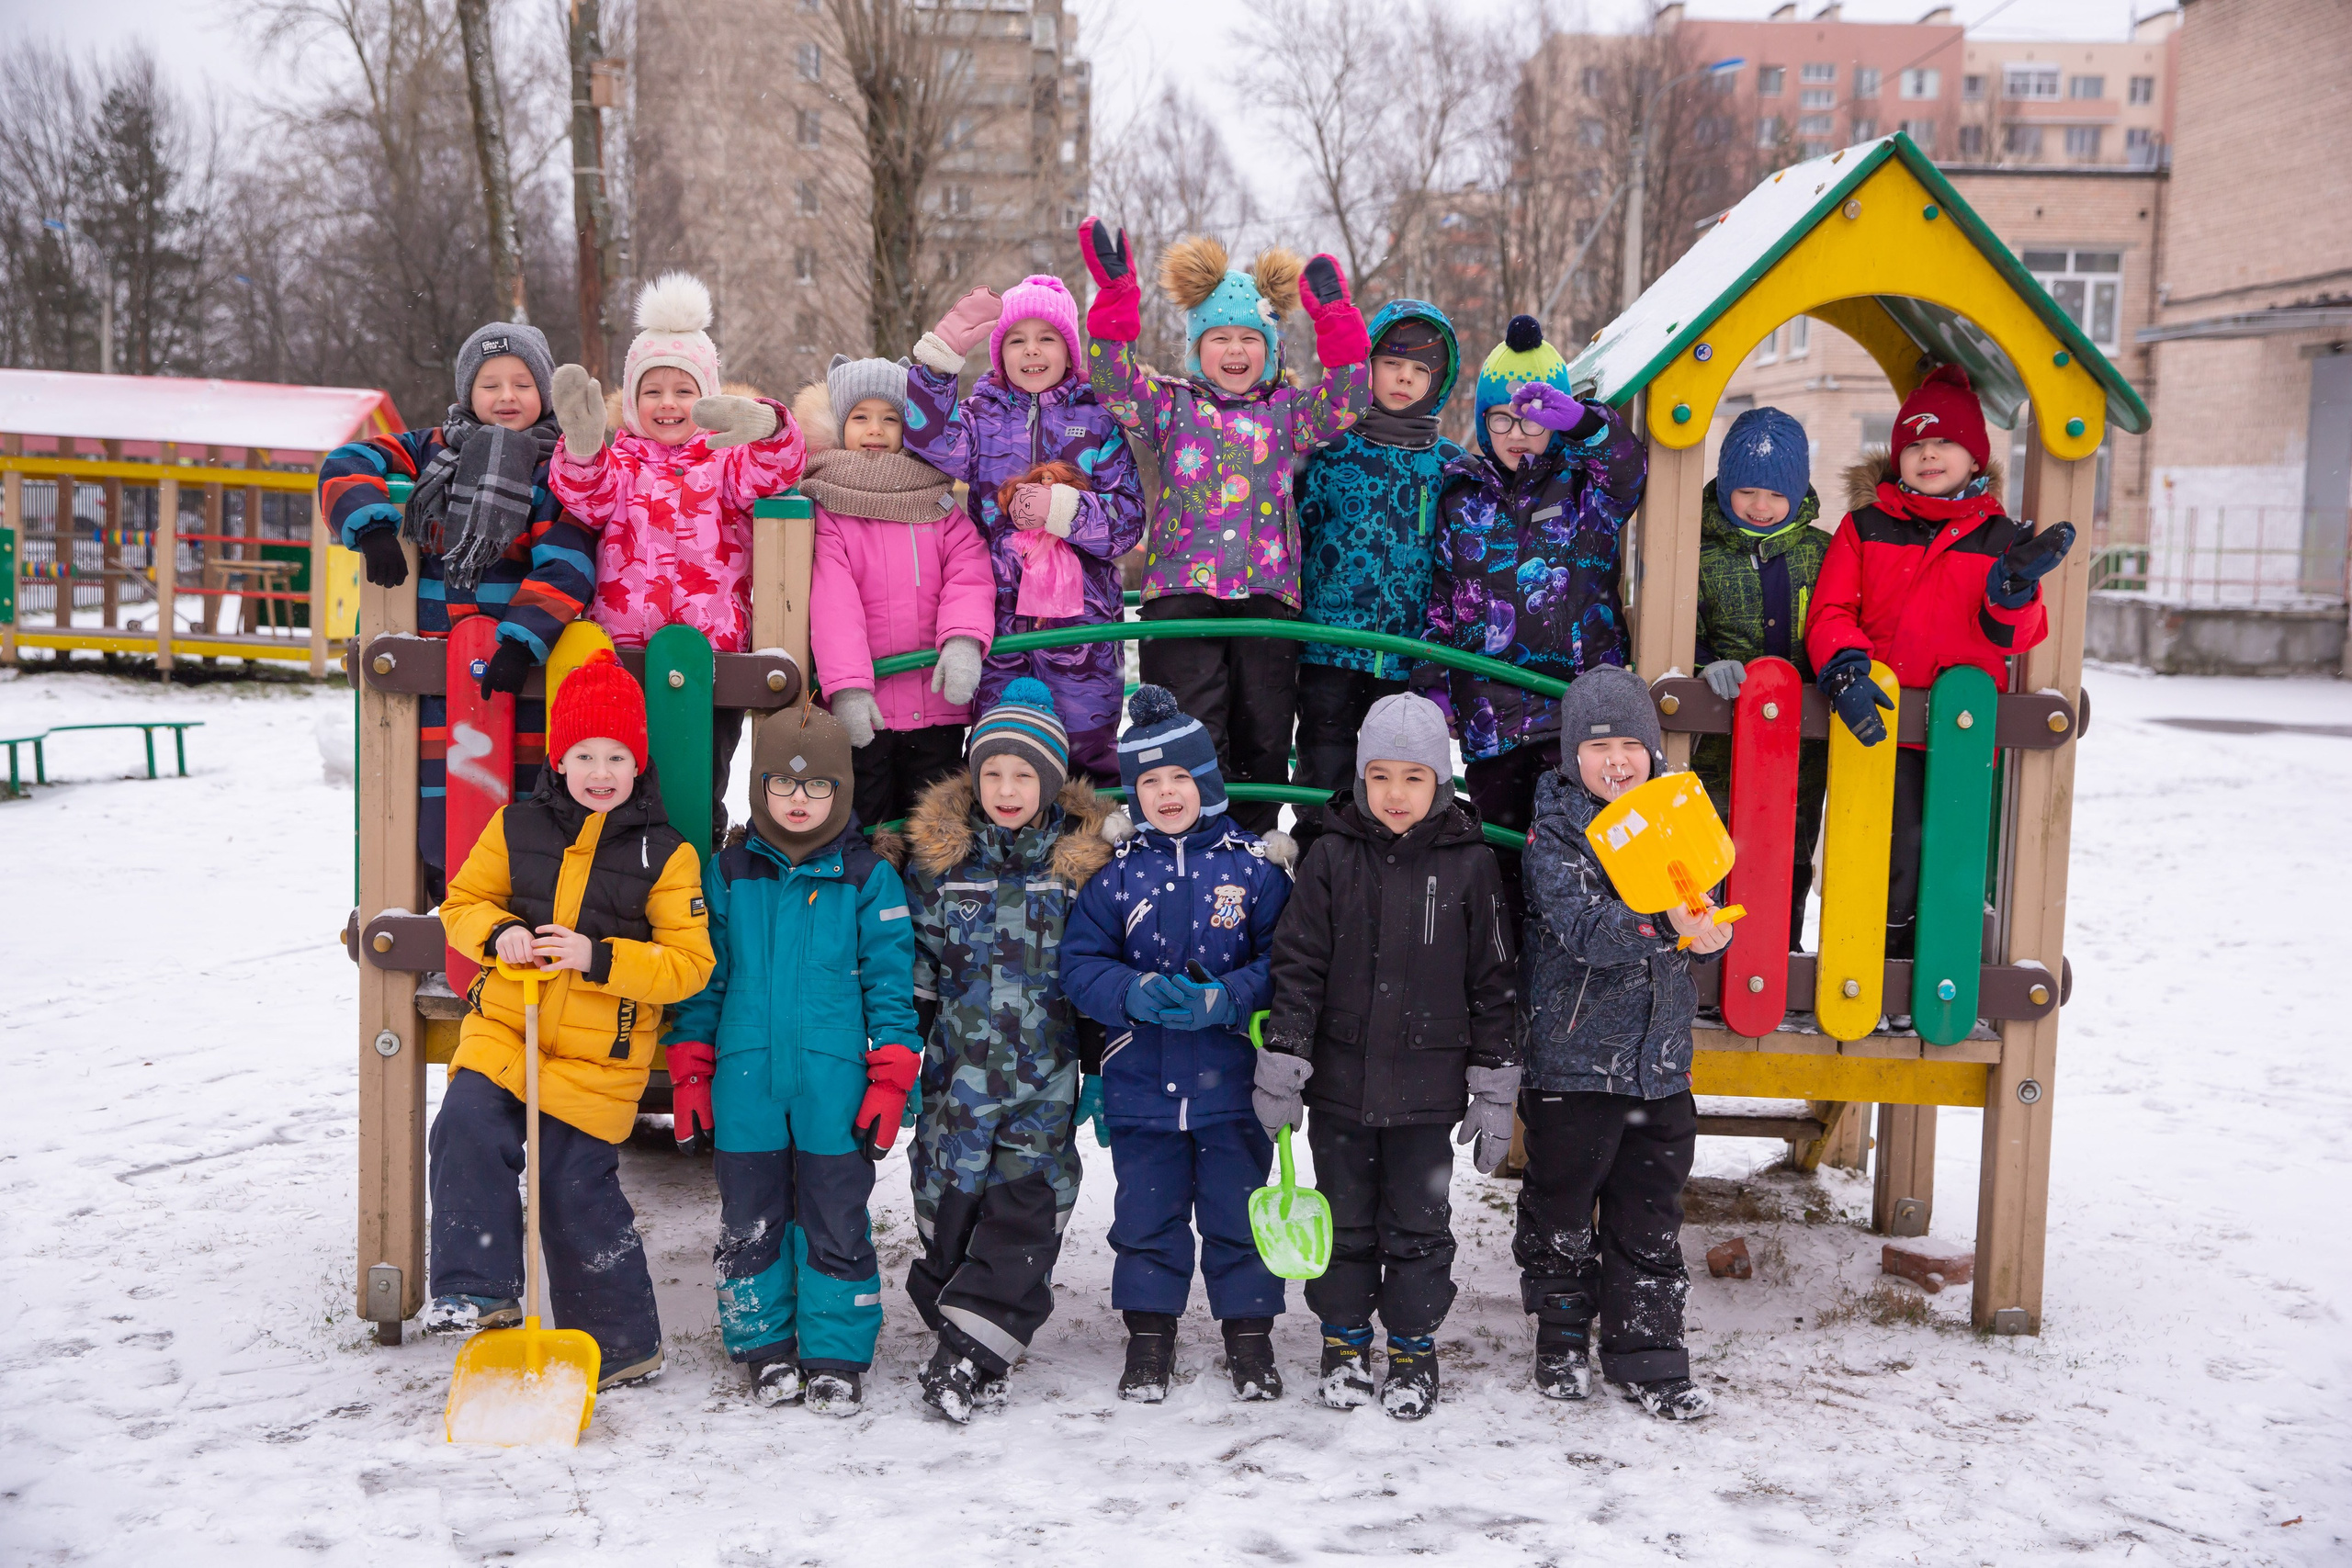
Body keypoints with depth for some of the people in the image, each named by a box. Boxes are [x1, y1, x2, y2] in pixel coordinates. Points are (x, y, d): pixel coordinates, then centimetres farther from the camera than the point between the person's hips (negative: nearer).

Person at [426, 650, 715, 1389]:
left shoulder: (665, 854, -4)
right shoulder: (515, 827, 5)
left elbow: (690, 962, -7)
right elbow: (463, 901, 13)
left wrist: (598, 957, -20)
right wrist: (497, 934, -10)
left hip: (599, 1052, -3)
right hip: (504, 1023, 3)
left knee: (577, 1188, 0)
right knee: (465, 1129, -21)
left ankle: (622, 1343, 17)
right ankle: (476, 1292, -8)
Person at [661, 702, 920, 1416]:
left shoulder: (869, 879, 1)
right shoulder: (727, 874, 7)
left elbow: (889, 983, 1)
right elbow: (703, 977, 10)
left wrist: (889, 1081, -4)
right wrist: (690, 1073, 6)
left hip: (835, 1085, -2)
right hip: (745, 1083, 2)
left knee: (836, 1224, 4)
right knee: (749, 1222, 10)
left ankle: (837, 1358, 16)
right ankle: (764, 1347, 26)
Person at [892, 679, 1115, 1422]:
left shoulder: (1084, 859, 0)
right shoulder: (938, 854, 3)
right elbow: (916, 963, 9)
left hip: (1046, 1072, -1)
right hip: (958, 1068, 2)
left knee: (1027, 1203, -7)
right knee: (948, 1197, 4)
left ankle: (967, 1350, -1)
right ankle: (974, 1355, 19)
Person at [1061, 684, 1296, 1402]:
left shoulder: (1254, 865, -2)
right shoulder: (1114, 872, 1)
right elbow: (1079, 963, 0)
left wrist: (1225, 999, -19)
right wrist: (1135, 993, -19)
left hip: (1232, 1081, -1)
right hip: (1141, 1083, 1)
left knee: (1241, 1215, 7)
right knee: (1146, 1215, 9)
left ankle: (1250, 1336, 22)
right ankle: (1149, 1338, 24)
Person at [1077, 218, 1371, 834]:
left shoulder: (1286, 411, 15)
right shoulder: (1172, 405, 12)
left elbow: (1343, 402, -1)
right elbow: (1116, 383, -4)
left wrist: (1334, 317, -11)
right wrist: (1116, 294, -14)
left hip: (1267, 590, 2)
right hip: (1182, 588, -2)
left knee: (1262, 735, 6)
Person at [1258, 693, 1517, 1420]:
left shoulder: (1470, 864, -3)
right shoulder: (1331, 857, -2)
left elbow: (1494, 981, 1)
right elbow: (1298, 964, 0)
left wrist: (1494, 1092, 1)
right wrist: (1281, 1062, -6)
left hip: (1428, 1089, -1)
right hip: (1340, 1085, 1)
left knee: (1418, 1224, 9)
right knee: (1345, 1220, 12)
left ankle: (1414, 1348, 26)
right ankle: (1344, 1342, 29)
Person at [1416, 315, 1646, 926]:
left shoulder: (1587, 484, 5)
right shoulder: (1462, 497, 13)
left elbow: (1628, 465, -18)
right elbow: (1439, 599, 14)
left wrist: (1582, 421, -37)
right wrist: (1432, 685, 7)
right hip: (1489, 710, 3)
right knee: (1501, 844, 8)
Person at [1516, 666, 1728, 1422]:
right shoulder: (1554, 834, -8)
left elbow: (1705, 923, 2)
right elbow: (1583, 927, -23)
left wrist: (1706, 930, -21)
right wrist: (1663, 926, -37)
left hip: (1661, 1063, 4)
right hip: (1571, 1058, -4)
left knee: (1651, 1217, 10)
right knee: (1562, 1210, 9)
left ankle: (1648, 1352, 20)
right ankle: (1563, 1338, 27)